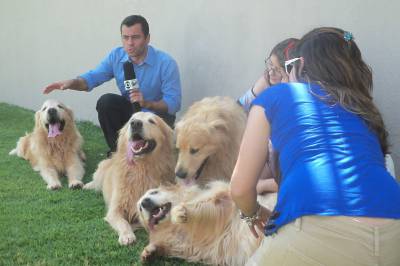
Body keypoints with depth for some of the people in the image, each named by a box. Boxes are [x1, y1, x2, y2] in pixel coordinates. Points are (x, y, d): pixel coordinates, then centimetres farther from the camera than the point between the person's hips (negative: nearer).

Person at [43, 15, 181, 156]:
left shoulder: (166, 63, -24)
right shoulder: (116, 56, -10)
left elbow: (174, 103, -25)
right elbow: (93, 77, -11)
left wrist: (146, 103, -42)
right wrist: (71, 82, -33)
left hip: (157, 113, -4)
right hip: (129, 110, 4)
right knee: (105, 101, -23)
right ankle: (117, 150, -5)